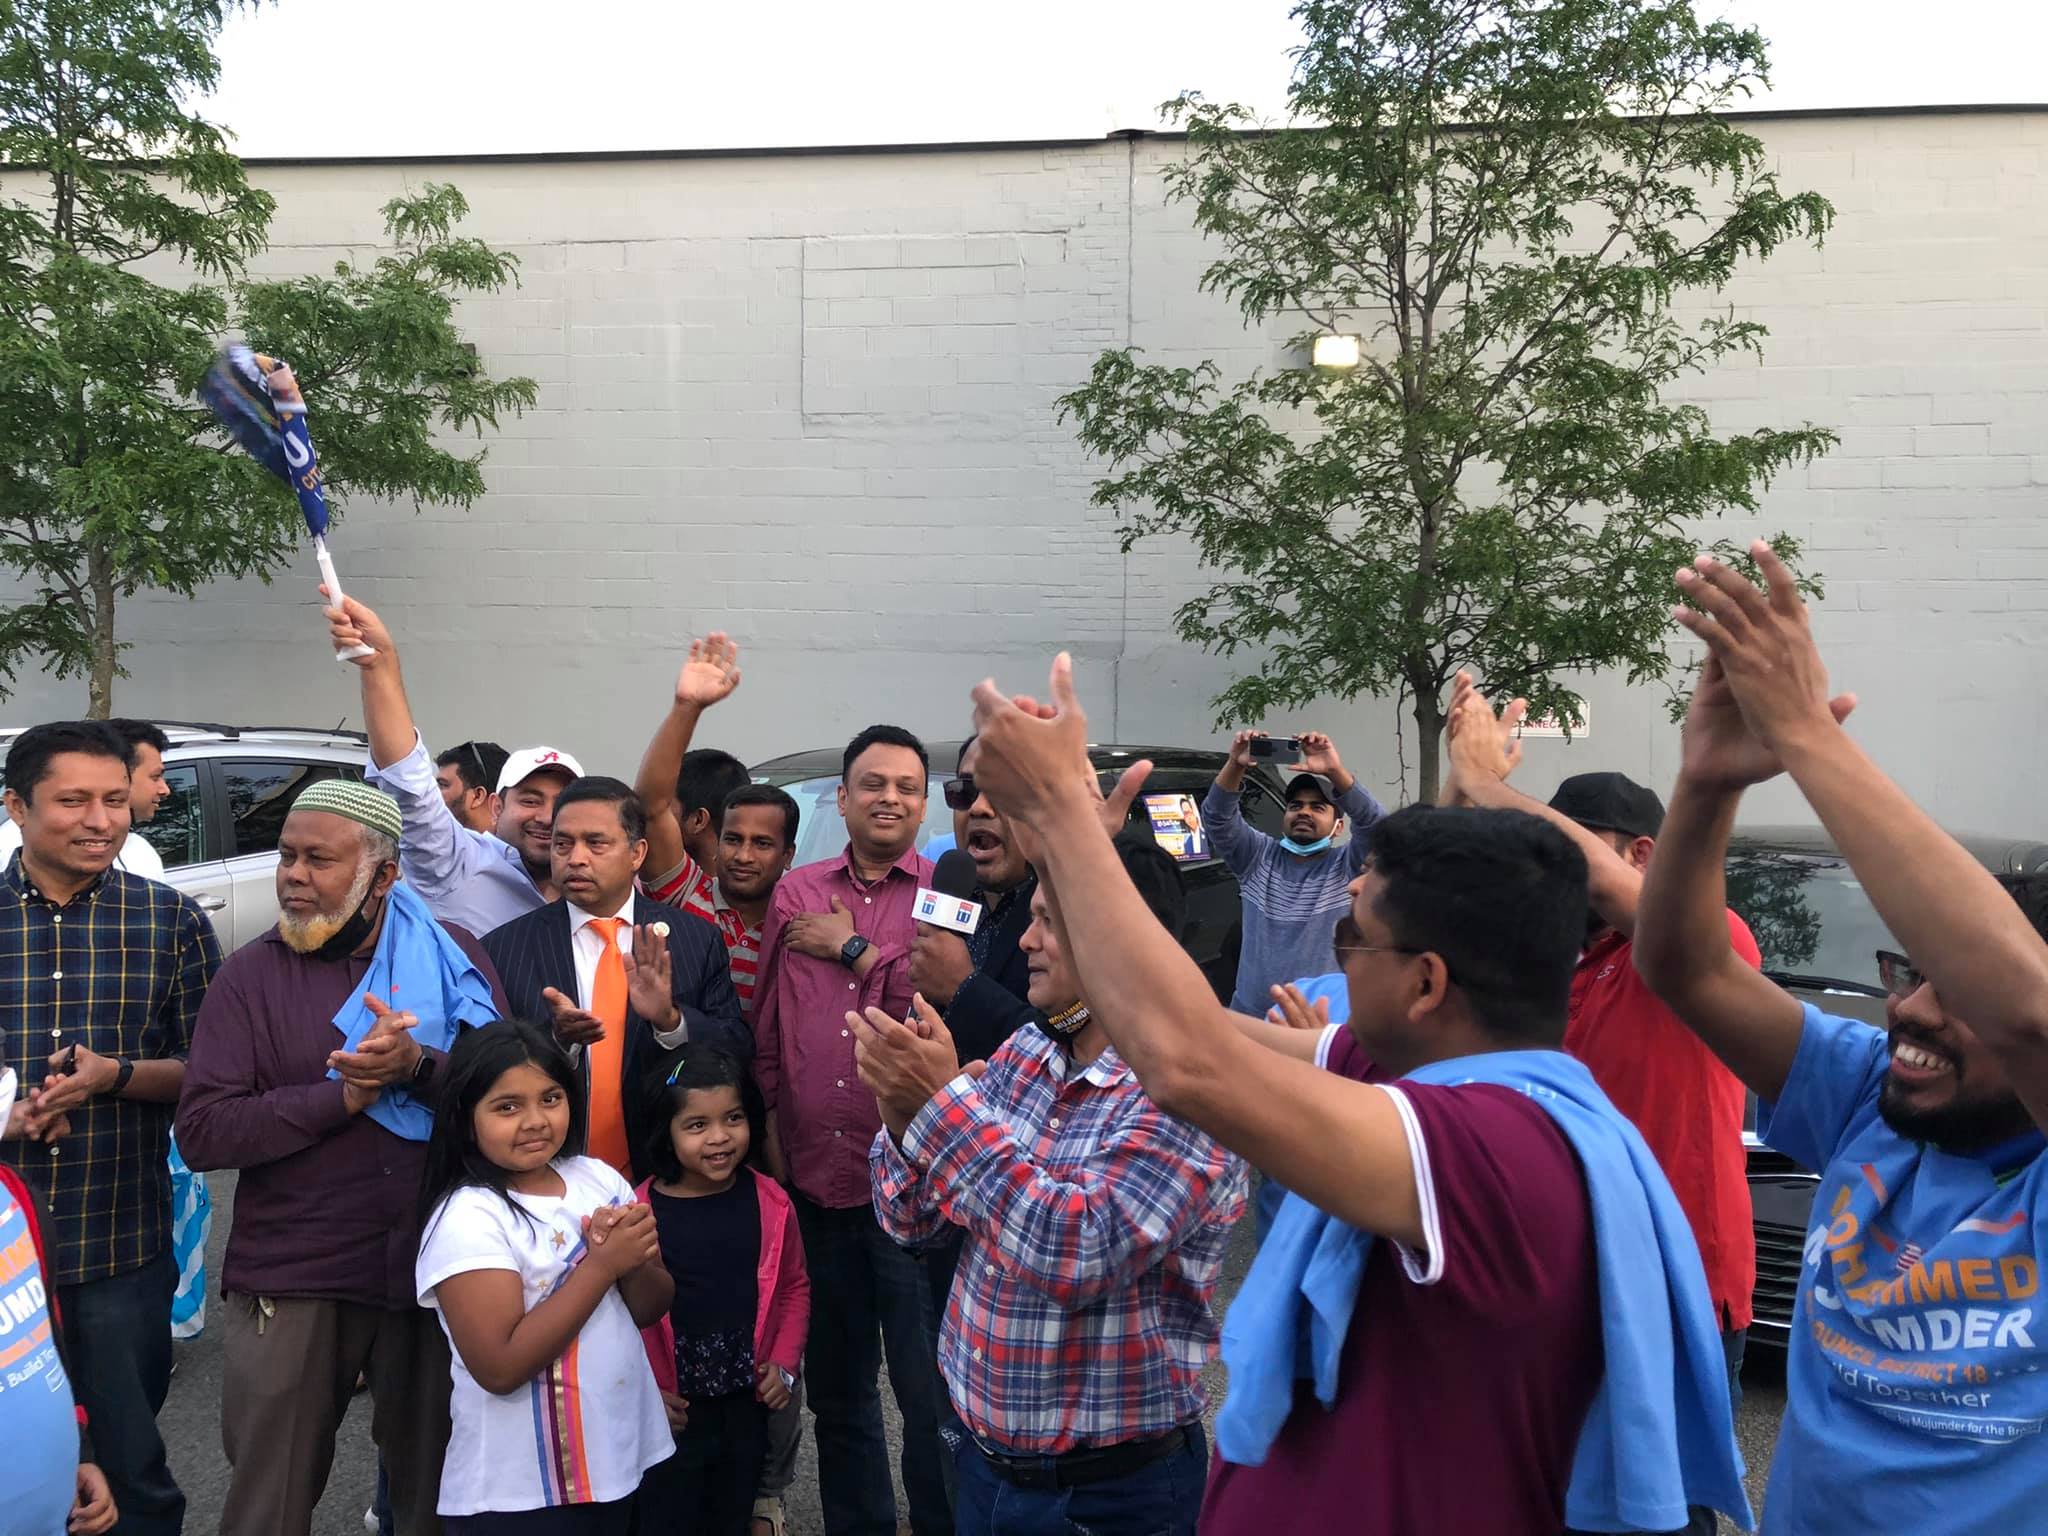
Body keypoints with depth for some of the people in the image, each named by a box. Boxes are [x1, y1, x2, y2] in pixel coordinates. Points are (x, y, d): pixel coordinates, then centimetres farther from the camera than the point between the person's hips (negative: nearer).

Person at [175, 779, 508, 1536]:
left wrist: (418, 1065, -25)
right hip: (292, 1280, -1)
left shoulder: (455, 958, 0)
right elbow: (201, 1131, -10)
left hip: (436, 1271, 1)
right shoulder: (250, 974, -2)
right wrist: (343, 1097, -19)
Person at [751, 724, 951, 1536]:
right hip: (813, 1174, 4)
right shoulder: (795, 893, 7)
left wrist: (856, 948, -11)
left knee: (930, 1391, 4)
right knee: (834, 1384, 18)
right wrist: (769, 1123, 7)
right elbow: (767, 1024, 11)